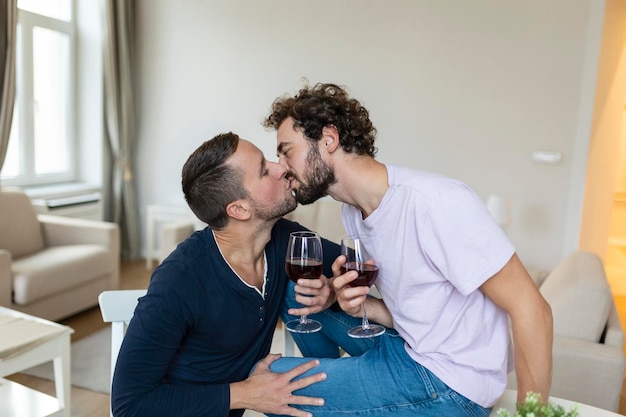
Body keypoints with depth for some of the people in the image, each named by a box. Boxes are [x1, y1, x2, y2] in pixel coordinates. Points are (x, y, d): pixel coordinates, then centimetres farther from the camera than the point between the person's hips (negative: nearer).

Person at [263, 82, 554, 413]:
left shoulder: (434, 202, -26)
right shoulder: (352, 211, 1)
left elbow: (532, 310, -22)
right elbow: (405, 313, 7)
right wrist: (360, 306, -12)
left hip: (450, 383, -8)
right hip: (407, 346, 8)